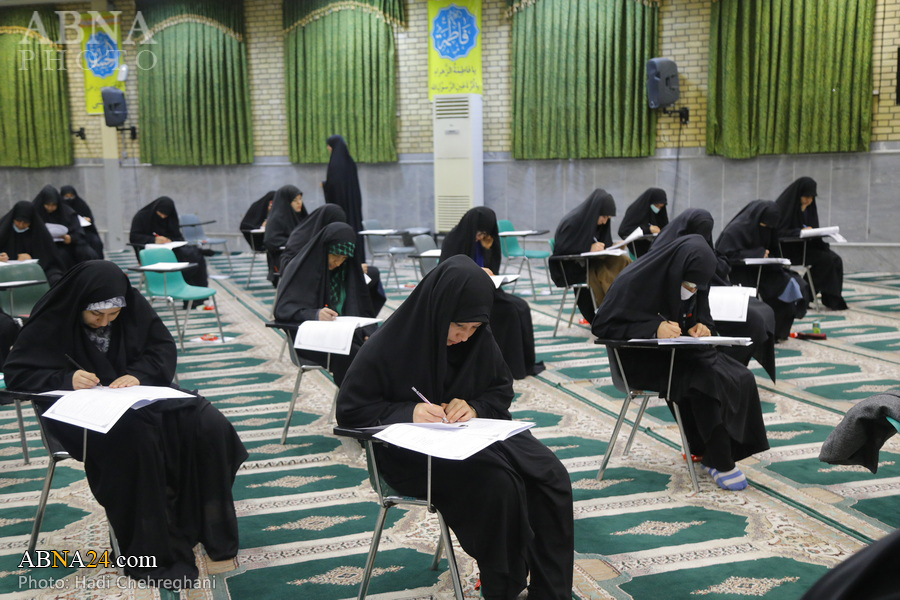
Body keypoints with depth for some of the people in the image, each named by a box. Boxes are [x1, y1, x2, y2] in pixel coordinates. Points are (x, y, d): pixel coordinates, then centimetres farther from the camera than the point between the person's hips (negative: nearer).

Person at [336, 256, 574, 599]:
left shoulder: (479, 339, -2)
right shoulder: (390, 345, -16)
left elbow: (502, 390, 10)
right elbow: (349, 410, -11)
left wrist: (475, 408, -14)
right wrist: (408, 413, -26)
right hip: (412, 450, -5)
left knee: (551, 477, -16)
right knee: (496, 481, -30)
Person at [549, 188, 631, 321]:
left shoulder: (590, 220, 5)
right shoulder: (572, 222, -18)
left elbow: (603, 245, 14)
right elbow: (561, 250, -19)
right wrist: (589, 249, -22)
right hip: (571, 268, -7)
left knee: (623, 261, -16)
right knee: (605, 272, -32)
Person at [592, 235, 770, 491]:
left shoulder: (695, 284, 1)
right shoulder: (636, 281, -20)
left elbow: (700, 315, 16)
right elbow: (601, 325, -20)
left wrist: (700, 326, -10)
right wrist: (655, 327, -29)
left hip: (681, 351, 7)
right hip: (644, 359, -7)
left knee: (740, 378, -14)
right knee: (709, 381, -28)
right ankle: (719, 463, -16)